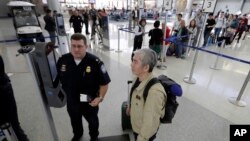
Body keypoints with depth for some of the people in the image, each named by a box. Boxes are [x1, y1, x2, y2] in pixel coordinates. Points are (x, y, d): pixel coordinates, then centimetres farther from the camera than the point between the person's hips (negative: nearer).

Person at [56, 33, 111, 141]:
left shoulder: (95, 62, -27)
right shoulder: (63, 60, -16)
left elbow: (104, 82, -17)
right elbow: (58, 78, 2)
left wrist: (100, 97, -24)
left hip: (90, 101, -3)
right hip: (71, 101, 4)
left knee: (93, 121, 26)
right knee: (75, 121, 32)